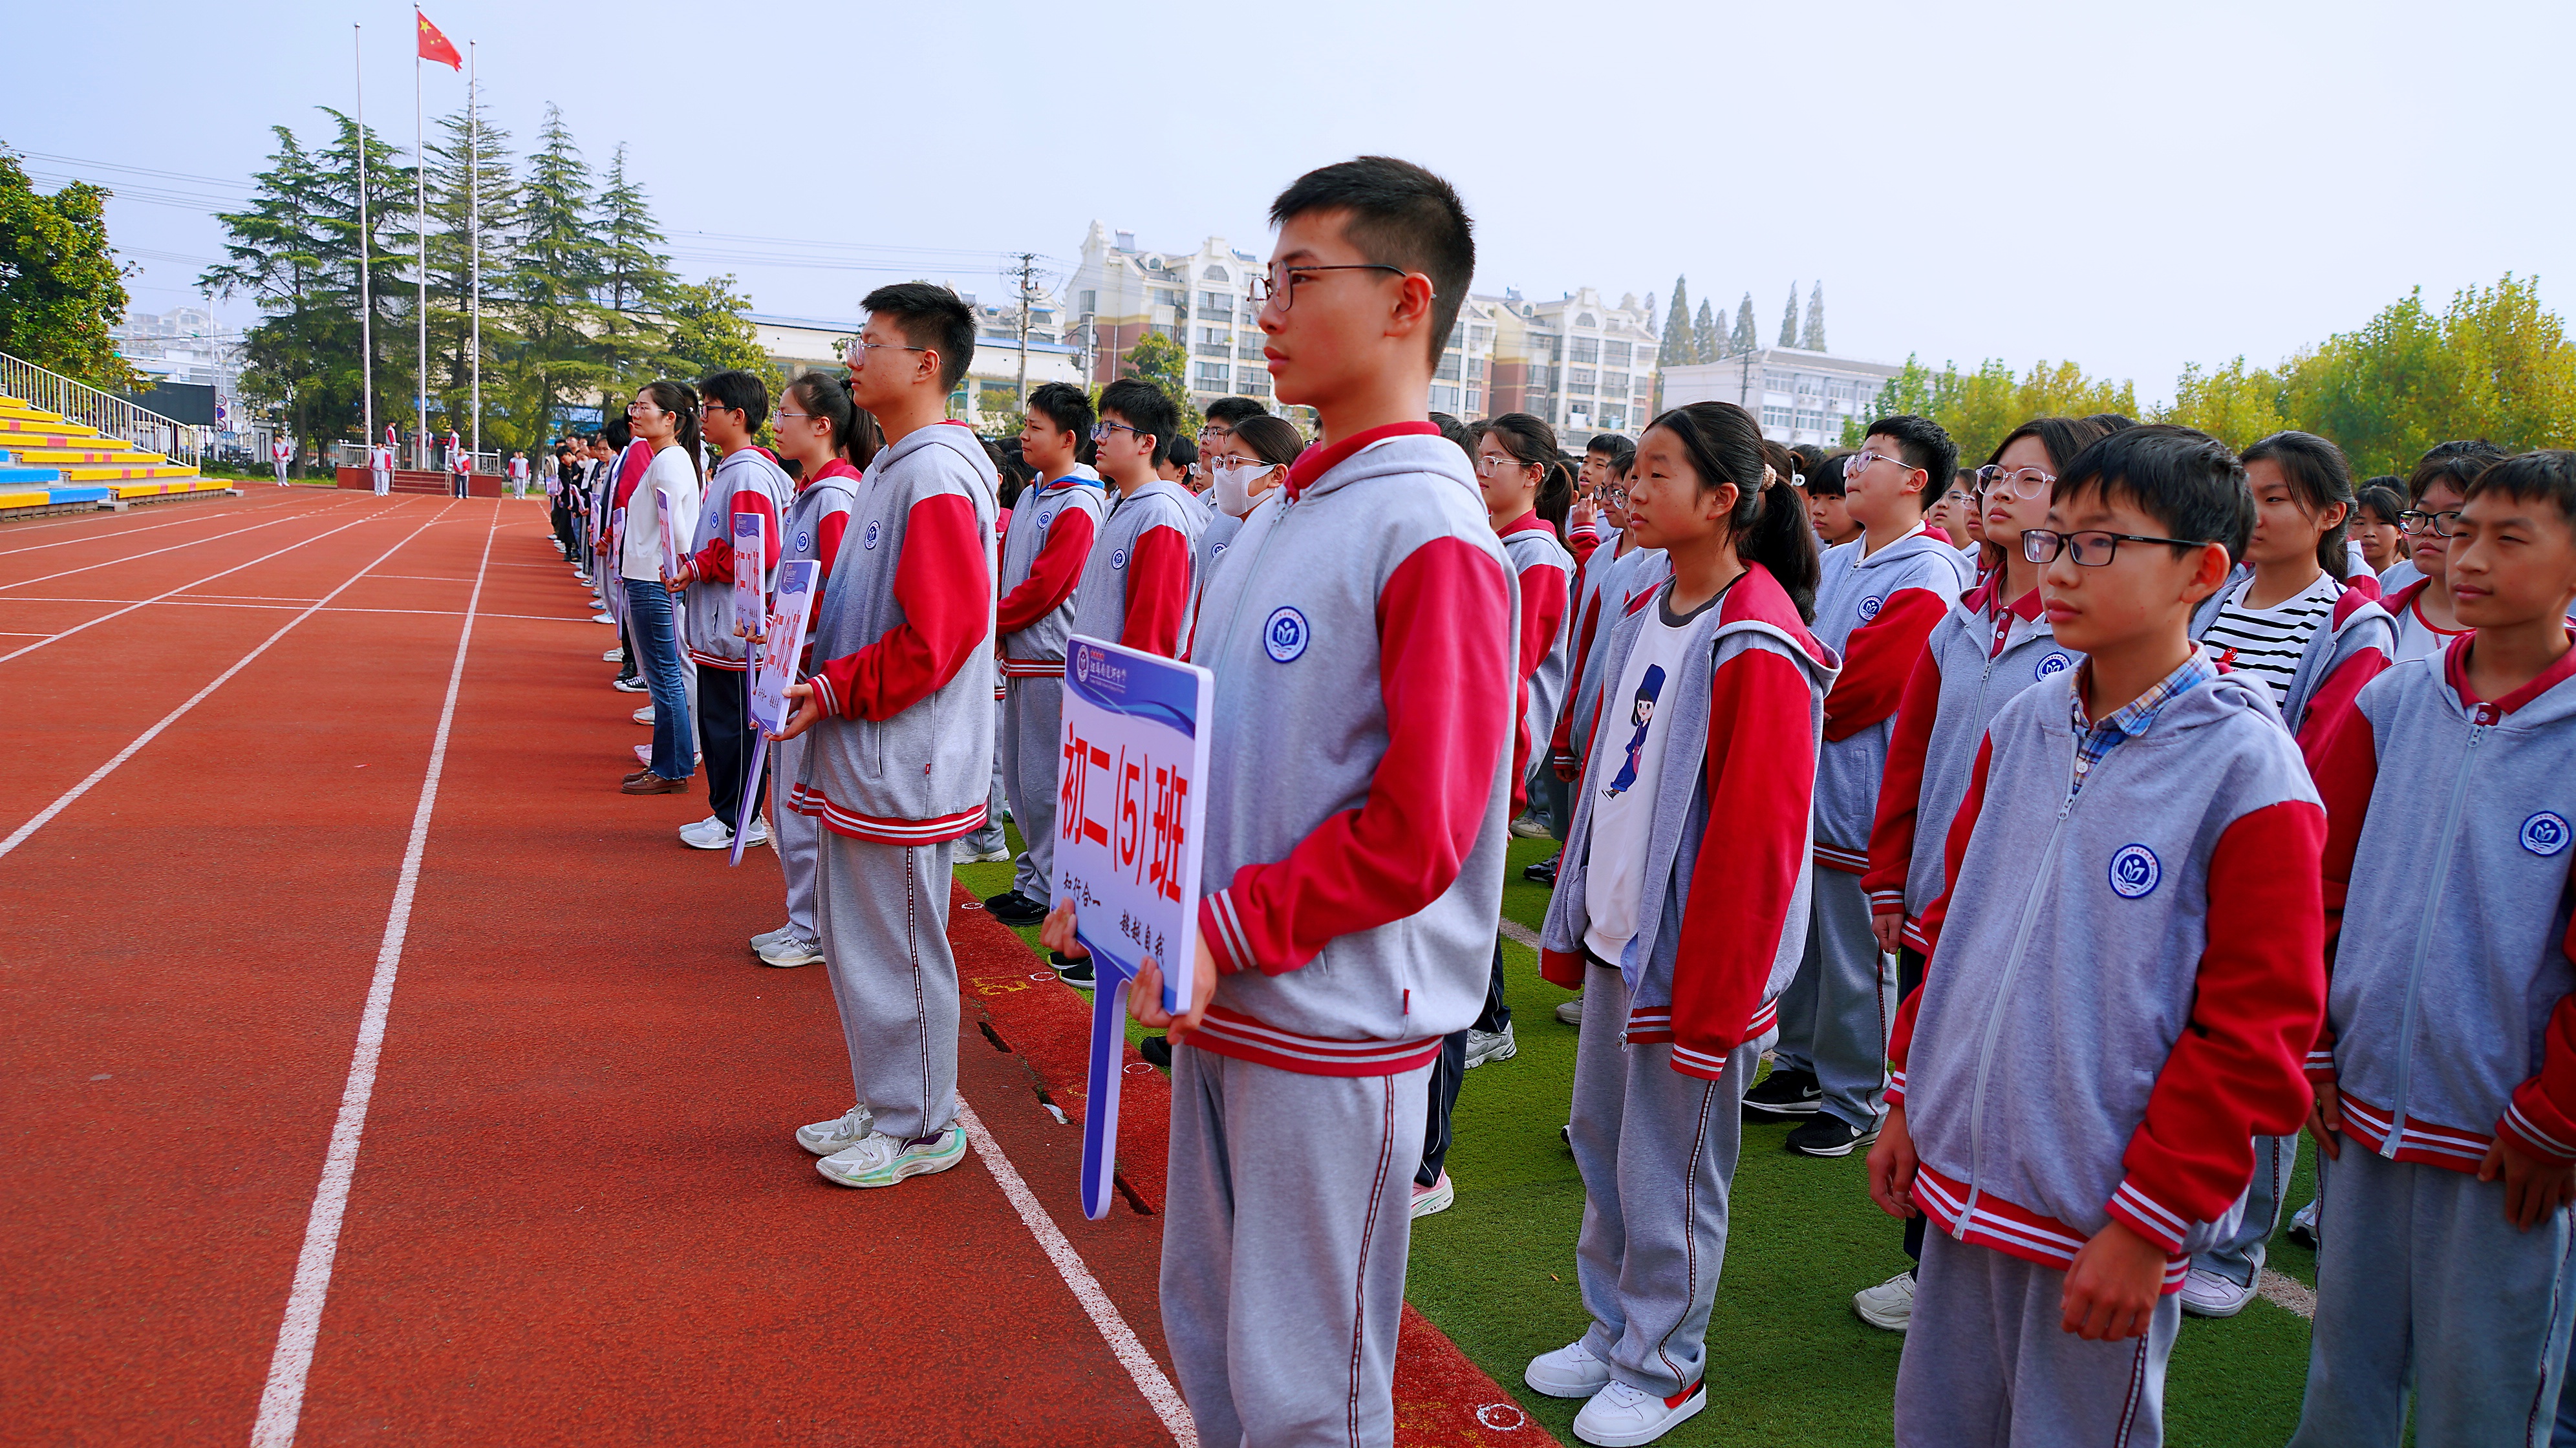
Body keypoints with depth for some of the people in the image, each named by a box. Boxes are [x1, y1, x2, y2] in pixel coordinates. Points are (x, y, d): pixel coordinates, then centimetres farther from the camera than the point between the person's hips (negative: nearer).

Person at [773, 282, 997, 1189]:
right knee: (855, 942, 19)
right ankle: (883, 1108, 33)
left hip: (902, 768, -10)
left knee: (897, 951, 2)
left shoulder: (936, 478, -18)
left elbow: (938, 636, -24)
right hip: (861, 761, 10)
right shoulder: (891, 469, 14)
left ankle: (921, 1130, 18)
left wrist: (834, 691, -18)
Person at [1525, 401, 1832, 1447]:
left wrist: (1713, 999, -17)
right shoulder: (1649, 617, 8)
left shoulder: (1755, 647, -19)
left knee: (1668, 1173, 6)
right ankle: (1613, 1330, 37)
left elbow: (1758, 838, -19)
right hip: (1616, 936, 8)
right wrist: (1572, 923, 15)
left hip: (1694, 956, -8)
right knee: (1600, 1140, 18)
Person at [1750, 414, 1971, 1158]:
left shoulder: (1928, 577, -13)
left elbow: (1861, 686, -18)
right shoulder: (1834, 562, 12)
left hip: (1856, 795, -8)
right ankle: (1802, 1070, 32)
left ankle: (1853, 1101, 17)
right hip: (1801, 786, 8)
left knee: (1856, 956, 3)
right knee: (1796, 938, 17)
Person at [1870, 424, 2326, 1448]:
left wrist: (2148, 1220, -13)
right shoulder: (2022, 728, 4)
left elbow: (2257, 1026, -14)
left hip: (2104, 1212, -5)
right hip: (1964, 1172, 6)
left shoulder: (2247, 767, -15)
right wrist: (1909, 1099, 12)